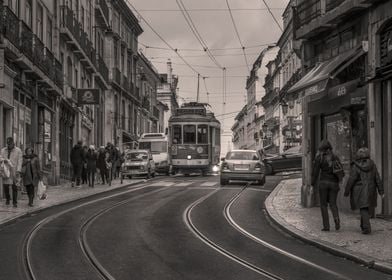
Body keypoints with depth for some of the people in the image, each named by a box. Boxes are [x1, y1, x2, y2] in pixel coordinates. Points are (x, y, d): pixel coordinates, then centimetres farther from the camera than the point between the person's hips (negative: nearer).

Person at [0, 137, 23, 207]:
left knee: (14, 187, -3)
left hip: (14, 172, -2)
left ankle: (15, 202, 3)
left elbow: (20, 161, -5)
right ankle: (7, 198, 24)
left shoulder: (18, 151, 0)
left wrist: (18, 171, -14)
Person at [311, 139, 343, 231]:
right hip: (334, 183, 3)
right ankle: (336, 218, -17)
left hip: (323, 182, -3)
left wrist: (312, 185, -1)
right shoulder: (335, 157, 6)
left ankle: (326, 226, 3)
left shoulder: (319, 158, -5)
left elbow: (315, 172, -8)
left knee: (323, 205, 9)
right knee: (333, 204, 13)